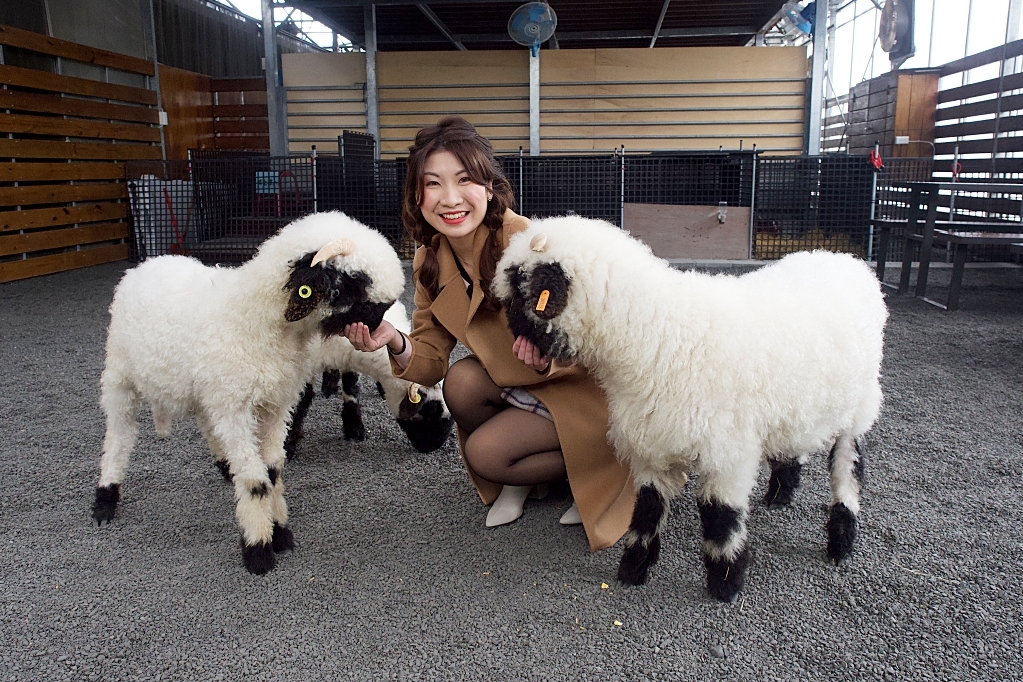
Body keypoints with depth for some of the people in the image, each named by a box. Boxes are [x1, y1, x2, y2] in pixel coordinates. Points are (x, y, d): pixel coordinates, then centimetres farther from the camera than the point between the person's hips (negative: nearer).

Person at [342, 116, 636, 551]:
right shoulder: (430, 258, -8)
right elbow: (432, 360, -6)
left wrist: (548, 355, -44)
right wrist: (396, 343, -27)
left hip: (582, 387, -6)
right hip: (516, 384, 6)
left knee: (483, 454, -19)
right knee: (461, 381, -22)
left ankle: (601, 473, 5)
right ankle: (518, 479, 5)